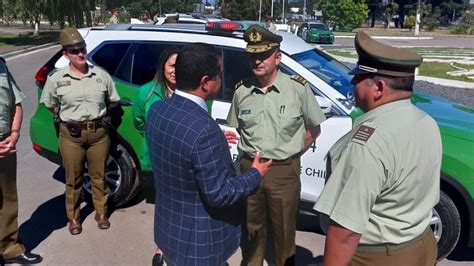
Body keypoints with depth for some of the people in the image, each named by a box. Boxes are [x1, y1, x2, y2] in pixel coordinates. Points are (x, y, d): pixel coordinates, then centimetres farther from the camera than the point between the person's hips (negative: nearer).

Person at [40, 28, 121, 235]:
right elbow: (50, 105, 10)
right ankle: (73, 218, 27)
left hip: (99, 132, 1)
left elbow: (113, 101, 11)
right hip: (71, 134, -1)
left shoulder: (101, 75, 0)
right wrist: (67, 117, 4)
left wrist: (98, 113, 6)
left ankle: (101, 213, 29)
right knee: (73, 179, 10)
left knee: (98, 176, 12)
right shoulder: (56, 79, -3)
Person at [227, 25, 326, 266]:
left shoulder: (298, 88, -10)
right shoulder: (241, 90, -1)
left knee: (284, 231, 14)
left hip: (284, 171, -2)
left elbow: (314, 128, 1)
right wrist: (250, 154, 6)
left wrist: (293, 153, -1)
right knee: (251, 228, 19)